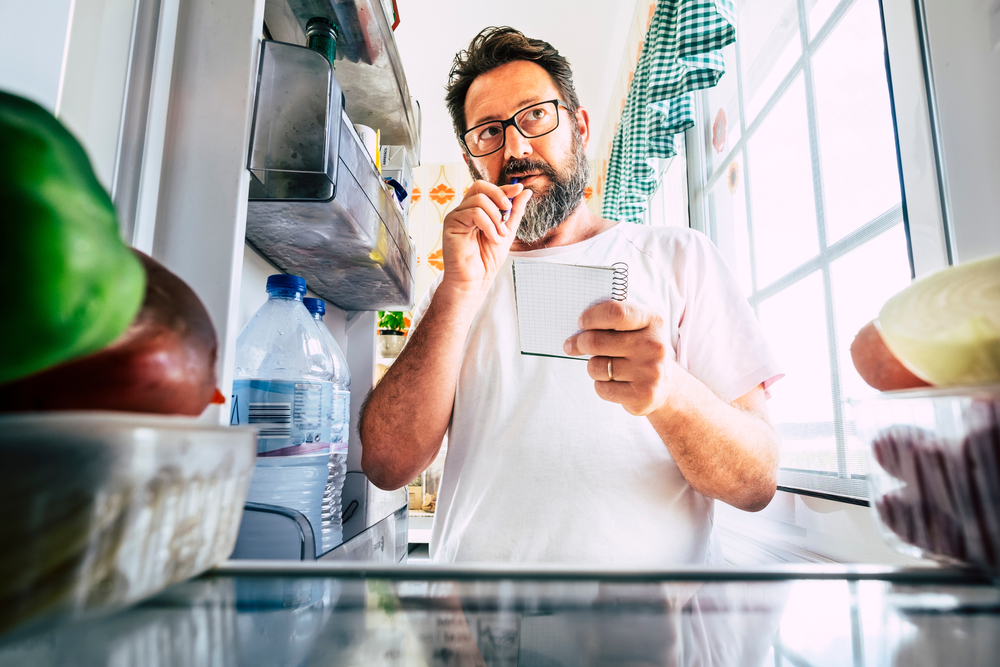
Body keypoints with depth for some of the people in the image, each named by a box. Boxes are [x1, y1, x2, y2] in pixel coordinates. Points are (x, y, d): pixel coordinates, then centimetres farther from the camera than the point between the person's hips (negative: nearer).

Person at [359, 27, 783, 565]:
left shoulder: (676, 256, 2)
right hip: (477, 561, 1)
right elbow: (387, 466, -4)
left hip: (651, 564, 0)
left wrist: (670, 391, -22)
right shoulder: (455, 290, 9)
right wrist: (462, 291, -12)